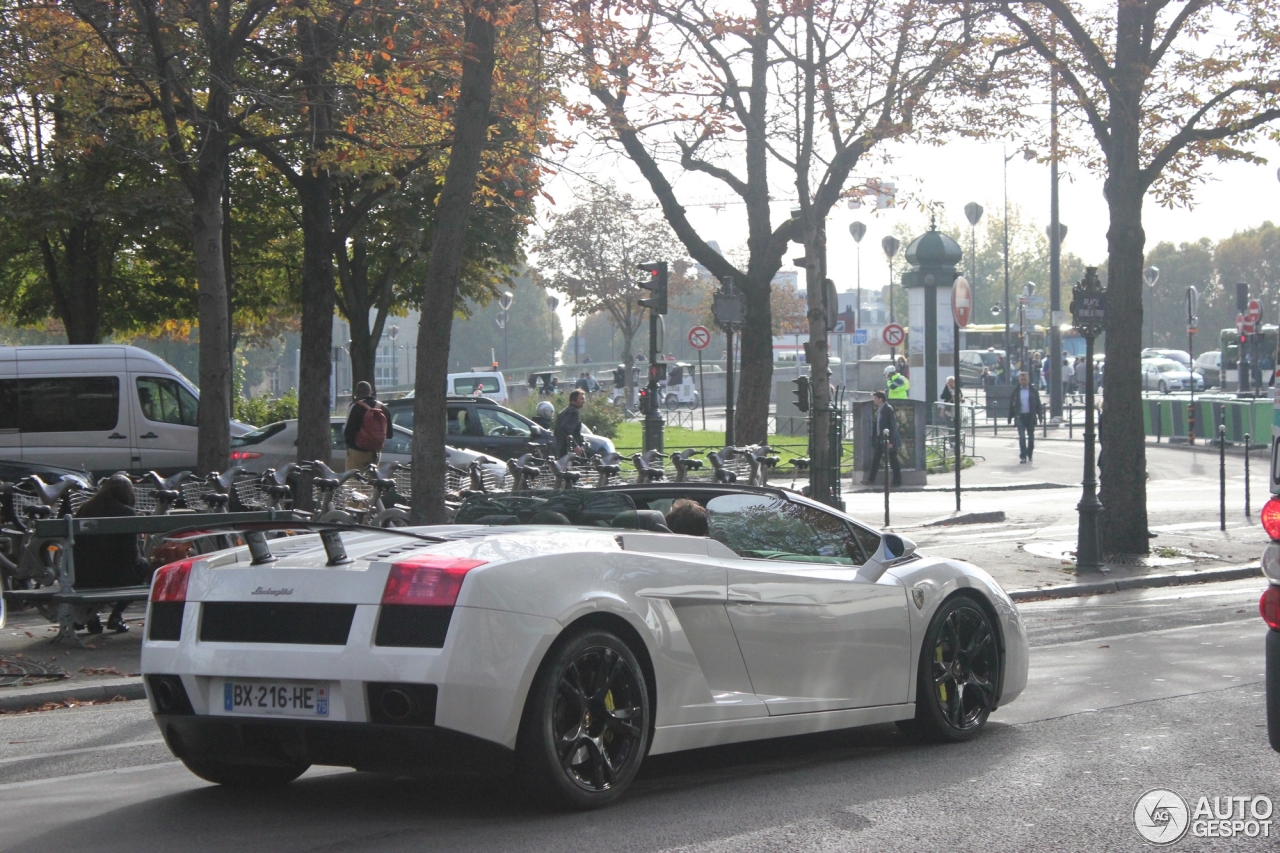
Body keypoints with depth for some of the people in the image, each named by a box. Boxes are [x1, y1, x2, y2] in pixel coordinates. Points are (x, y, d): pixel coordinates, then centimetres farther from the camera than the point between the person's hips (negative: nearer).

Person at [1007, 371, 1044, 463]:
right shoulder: (1016, 391, 1)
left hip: (1030, 416, 1)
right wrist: (1010, 417, 3)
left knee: (1031, 437, 9)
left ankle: (1029, 455, 23)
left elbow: (1038, 404, 4)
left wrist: (1040, 415, -3)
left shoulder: (1033, 390, 2)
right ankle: (1023, 456, -10)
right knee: (1021, 436, -10)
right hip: (1020, 416, -1)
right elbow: (1011, 405, 4)